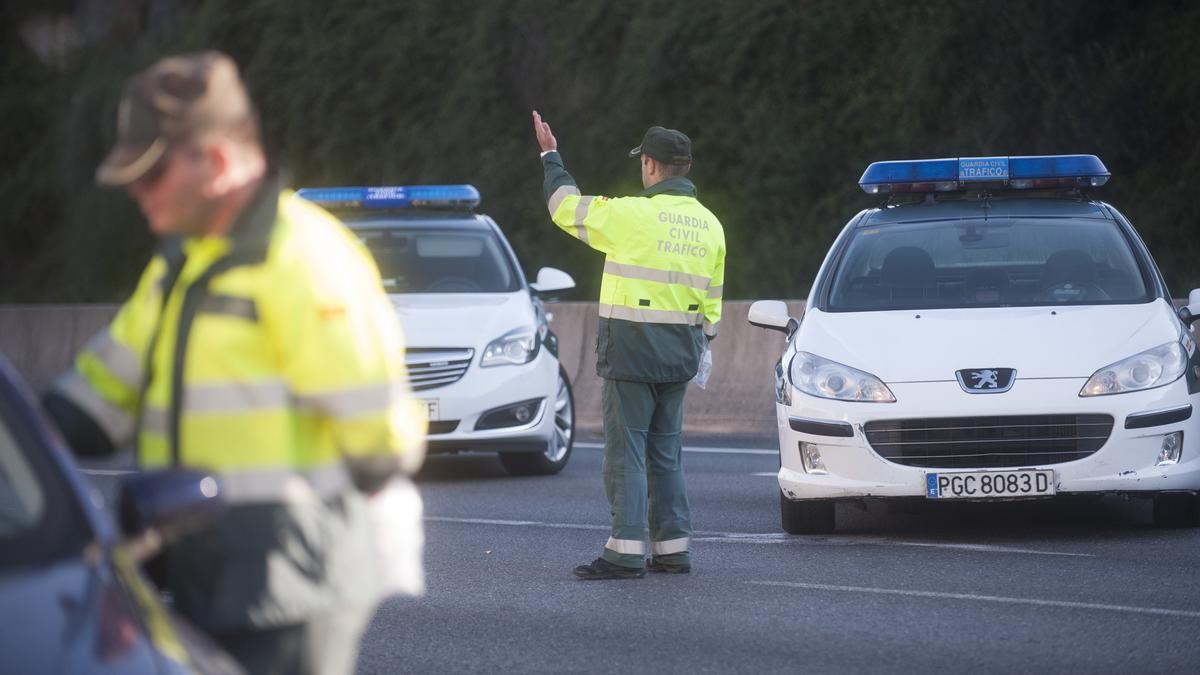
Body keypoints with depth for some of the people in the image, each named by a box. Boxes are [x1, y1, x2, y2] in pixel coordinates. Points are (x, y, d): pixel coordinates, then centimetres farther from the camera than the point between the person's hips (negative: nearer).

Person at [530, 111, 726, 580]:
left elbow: (567, 208, -1)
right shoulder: (709, 225, 8)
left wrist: (551, 158, 13)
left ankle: (626, 553, -7)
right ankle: (673, 549, 13)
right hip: (678, 356, 7)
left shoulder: (633, 214, -13)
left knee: (626, 452, -4)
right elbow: (711, 300, 13)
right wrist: (700, 348, 23)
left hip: (631, 349, -7)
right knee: (665, 452, 14)